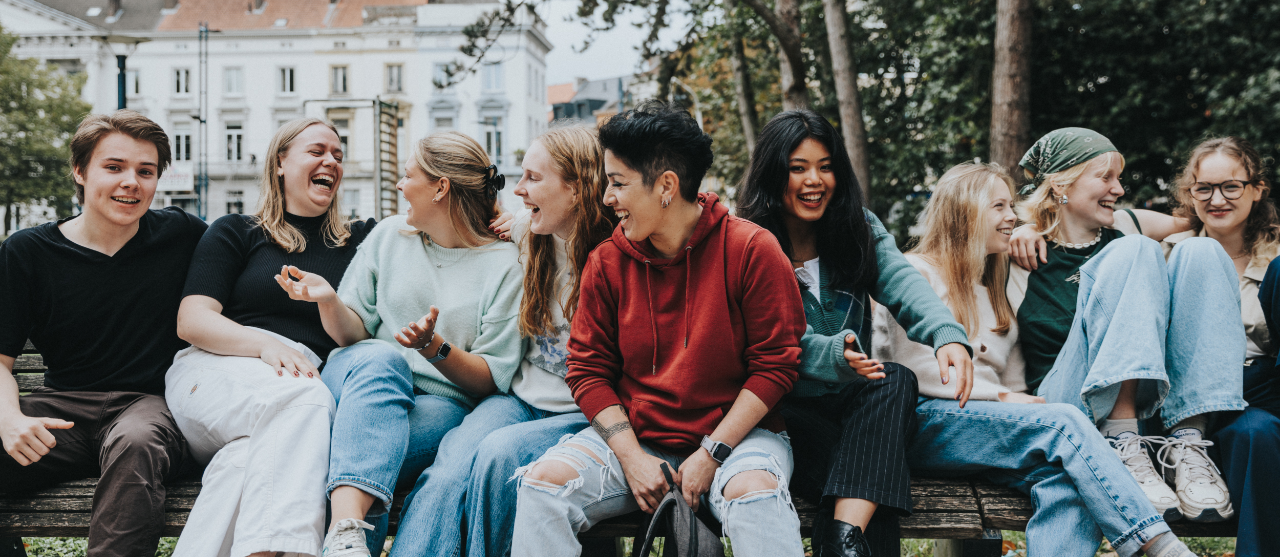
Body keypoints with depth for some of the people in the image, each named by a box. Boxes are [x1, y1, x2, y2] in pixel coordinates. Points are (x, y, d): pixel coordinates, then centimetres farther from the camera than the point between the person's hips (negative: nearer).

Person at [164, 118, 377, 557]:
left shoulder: (360, 240, 25)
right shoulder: (236, 233, 17)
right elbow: (191, 322, 5)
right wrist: (265, 343, -15)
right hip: (215, 373, -2)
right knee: (304, 402, -38)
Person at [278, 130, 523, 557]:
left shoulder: (505, 264, 1)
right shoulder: (390, 235, 15)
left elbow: (493, 380, -3)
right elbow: (354, 333, 9)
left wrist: (435, 348, -20)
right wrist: (329, 301, -12)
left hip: (440, 403, -2)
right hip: (355, 377, 2)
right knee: (380, 357, -36)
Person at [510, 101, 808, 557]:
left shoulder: (752, 250, -8)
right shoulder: (607, 262, 3)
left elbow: (775, 366, -8)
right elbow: (589, 370, 5)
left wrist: (712, 452, -14)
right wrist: (632, 458, -9)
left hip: (736, 433, -3)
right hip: (633, 437, 4)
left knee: (753, 492, -36)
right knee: (544, 480, -19)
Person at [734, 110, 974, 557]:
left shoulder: (860, 230, 8)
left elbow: (902, 283, -13)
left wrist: (948, 335, -36)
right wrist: (837, 355, -37)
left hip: (850, 404, 4)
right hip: (780, 409, -3)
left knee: (896, 379, -30)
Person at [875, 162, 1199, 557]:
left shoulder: (995, 290, 29)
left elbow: (1013, 382, 20)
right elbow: (915, 367, -7)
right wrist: (1000, 397, -12)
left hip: (989, 424, 6)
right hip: (926, 424, -6)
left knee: (1064, 479, -29)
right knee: (1063, 422, -28)